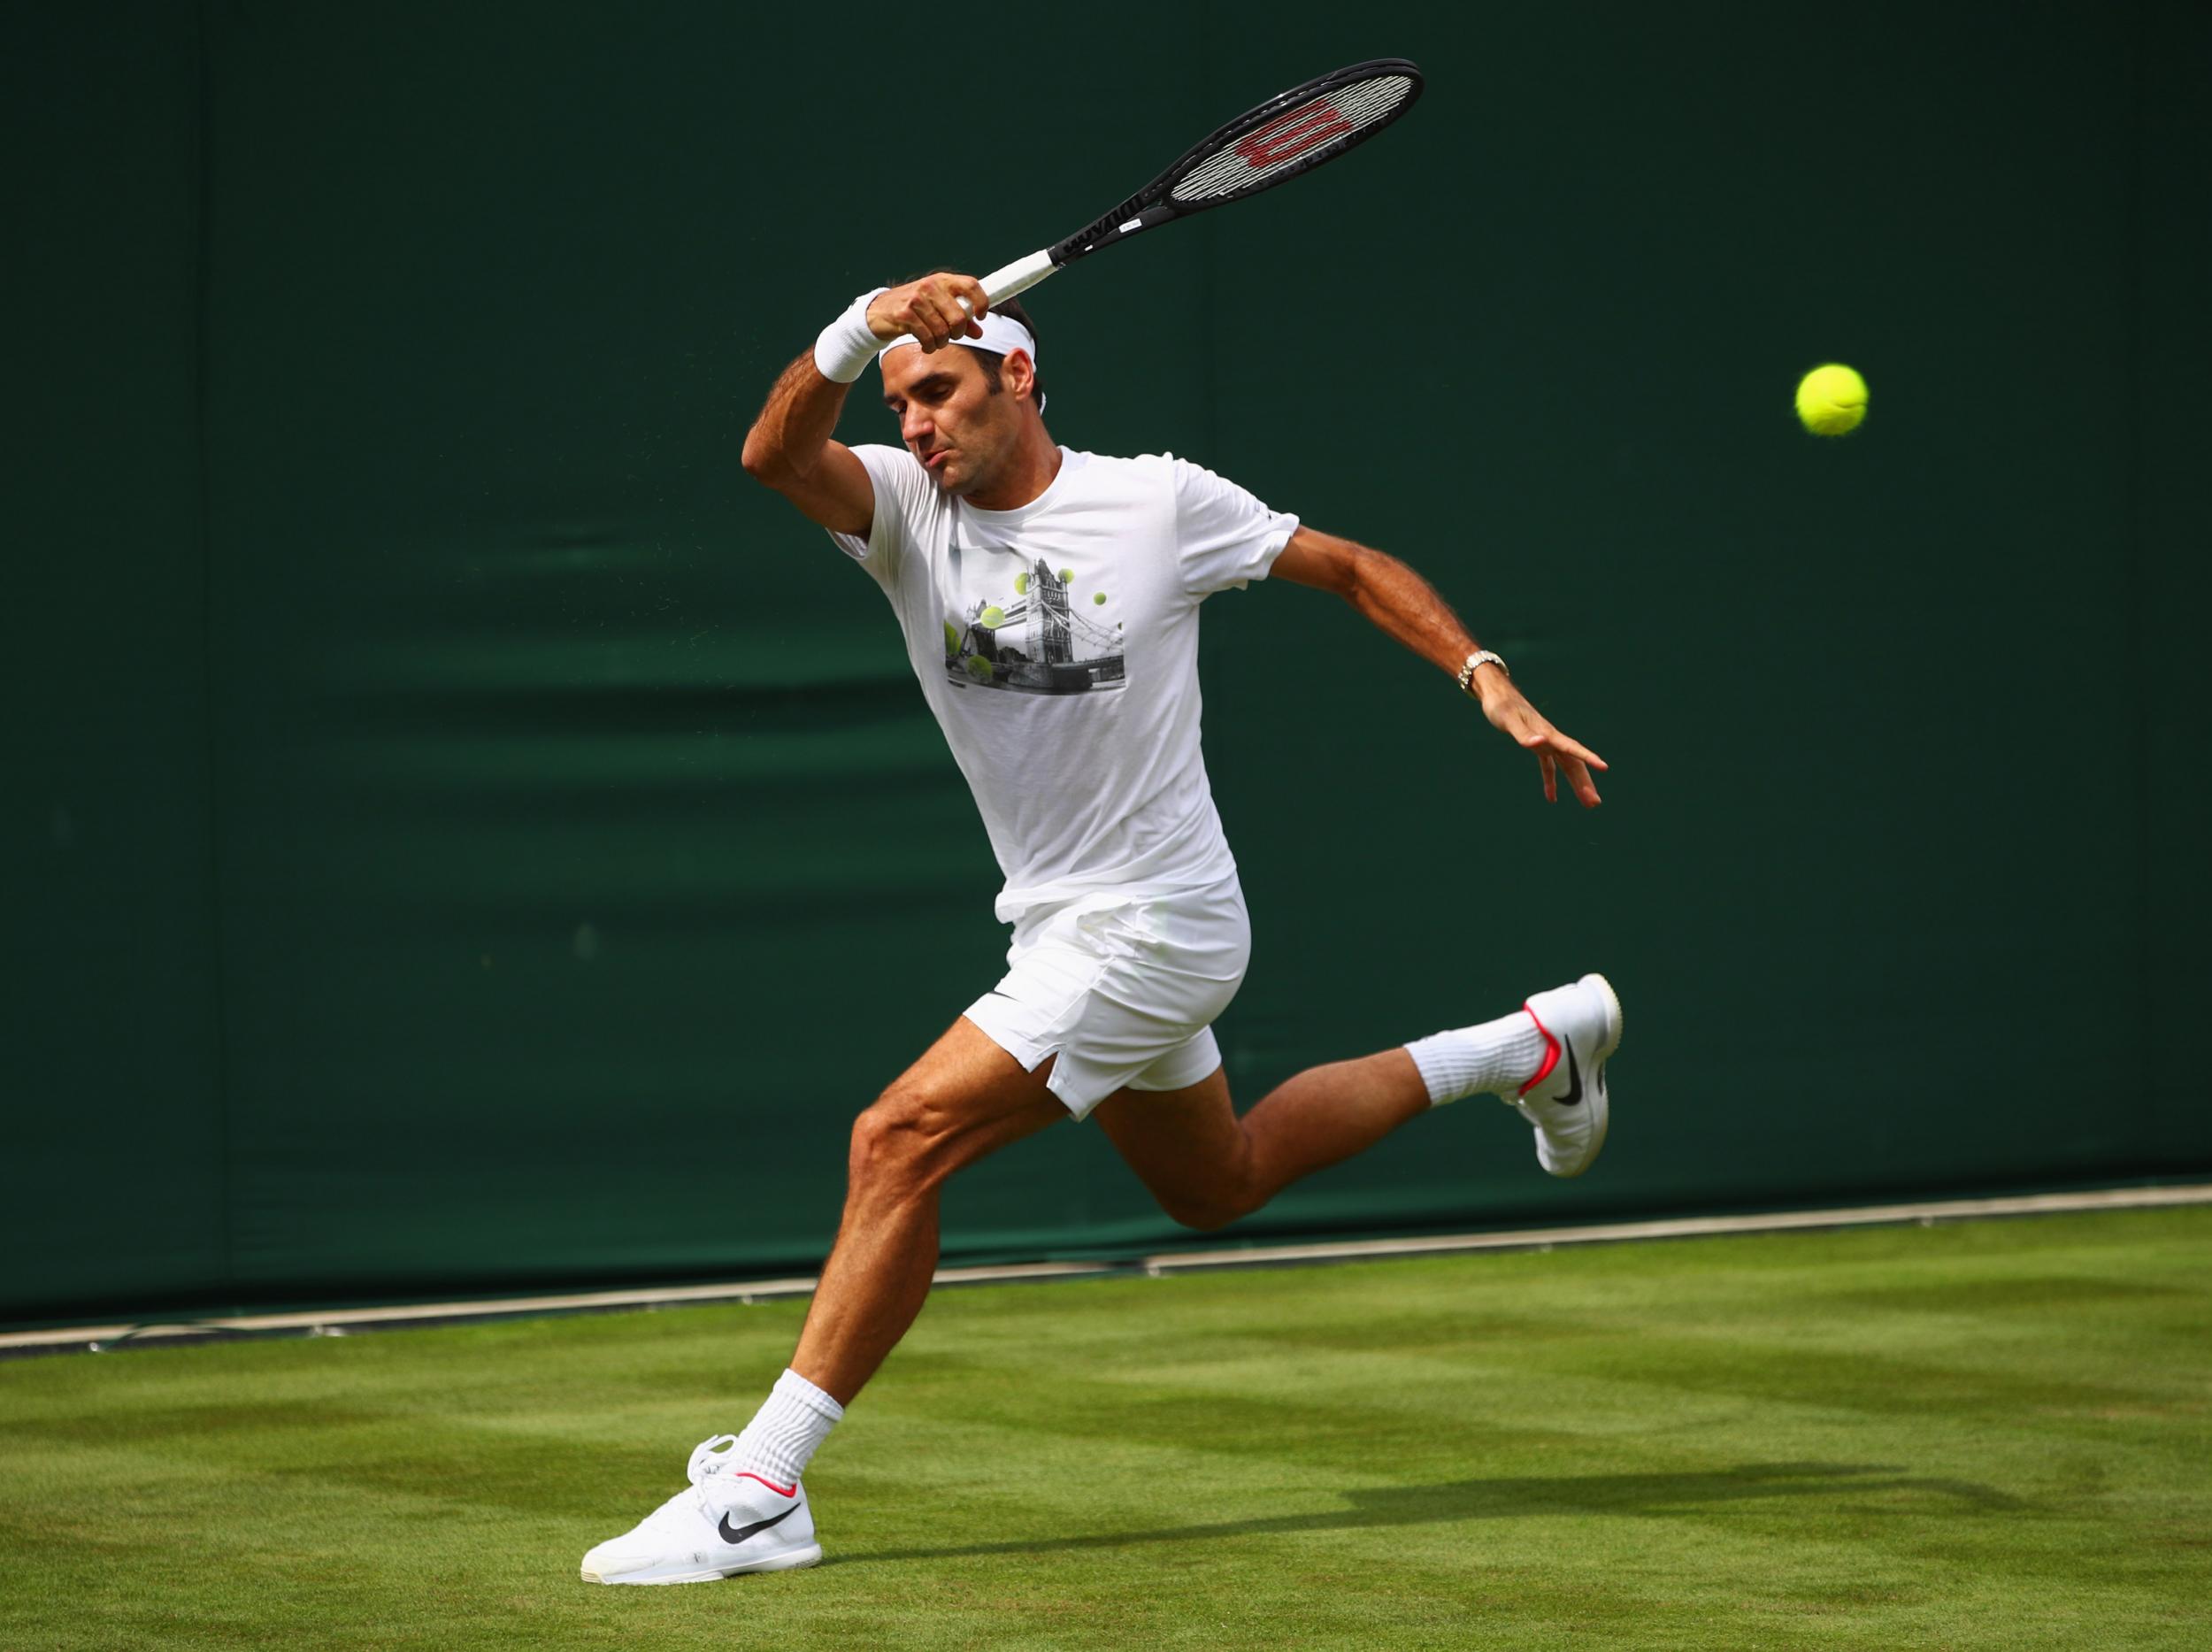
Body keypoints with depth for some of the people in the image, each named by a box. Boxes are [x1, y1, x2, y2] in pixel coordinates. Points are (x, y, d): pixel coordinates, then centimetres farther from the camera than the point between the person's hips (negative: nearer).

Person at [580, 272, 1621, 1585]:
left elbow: (1353, 569, 3)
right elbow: (776, 455, -21)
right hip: (1067, 930, 7)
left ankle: (760, 1489, -16)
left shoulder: (1160, 501, -9)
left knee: (901, 1140, -19)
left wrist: (1490, 678, -7)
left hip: (1153, 925, -7)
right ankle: (1530, 1047, 44)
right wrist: (858, 330, -38)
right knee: (1217, 1187, 26)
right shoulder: (907, 511, -1)